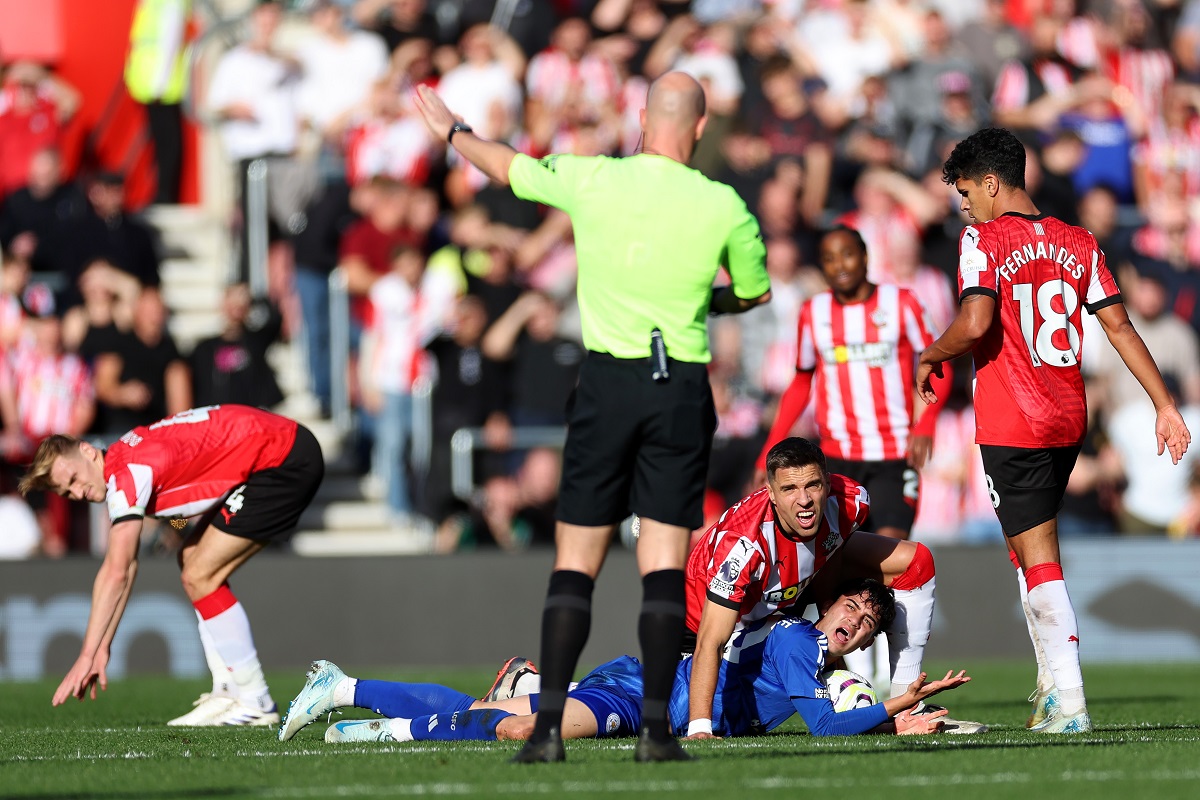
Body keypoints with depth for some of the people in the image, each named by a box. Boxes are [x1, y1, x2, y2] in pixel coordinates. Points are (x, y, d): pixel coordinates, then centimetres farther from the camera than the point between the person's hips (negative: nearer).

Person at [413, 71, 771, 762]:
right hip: (682, 388, 0)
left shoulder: (592, 180, -3)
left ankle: (549, 725, -4)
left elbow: (507, 165, 15)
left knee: (576, 562, 3)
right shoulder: (724, 207, -3)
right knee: (665, 564, 2)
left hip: (608, 380, 0)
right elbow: (755, 292, 14)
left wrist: (451, 129, 34)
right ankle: (656, 729, -4)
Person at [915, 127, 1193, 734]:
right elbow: (1119, 326, 7)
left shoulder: (984, 239, -9)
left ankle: (1070, 704, -11)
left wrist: (929, 358, -3)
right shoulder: (1078, 243, 10)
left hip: (1012, 426, -7)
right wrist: (1164, 405, 8)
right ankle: (1052, 685, 24)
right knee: (1028, 545, 23)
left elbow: (975, 323, -22)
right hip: (1069, 419, 7)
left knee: (1038, 559, -4)